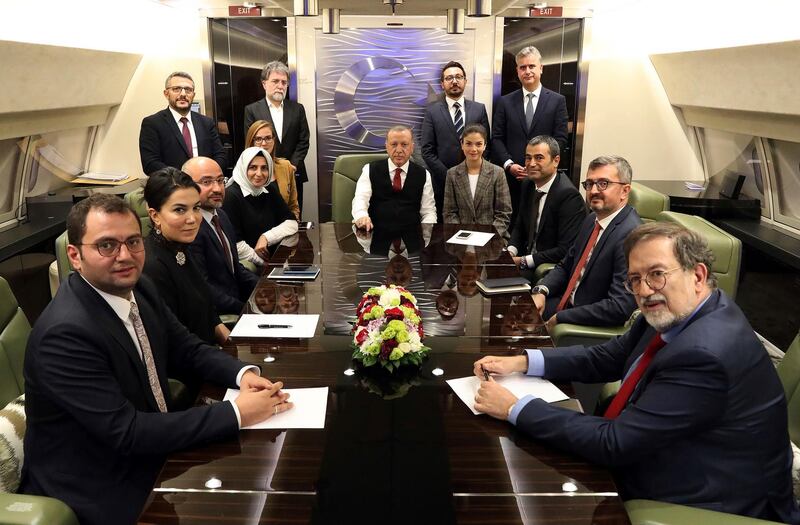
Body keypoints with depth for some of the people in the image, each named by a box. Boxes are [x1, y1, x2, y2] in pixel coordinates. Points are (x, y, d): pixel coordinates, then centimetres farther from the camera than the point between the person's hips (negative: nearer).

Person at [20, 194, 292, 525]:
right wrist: (236, 413, -27)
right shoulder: (66, 332, -27)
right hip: (100, 490, -7)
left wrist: (242, 373, -13)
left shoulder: (139, 289, -3)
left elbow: (186, 350, 8)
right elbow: (127, 433, -28)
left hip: (151, 454, 7)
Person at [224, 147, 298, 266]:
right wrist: (264, 263, -12)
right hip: (246, 266, -6)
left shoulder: (270, 190, 9)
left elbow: (292, 223, 5)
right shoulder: (231, 196, -12)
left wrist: (266, 237, -10)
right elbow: (234, 243, -18)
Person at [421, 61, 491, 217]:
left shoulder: (479, 109, 7)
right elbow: (427, 151, -3)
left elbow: (485, 145, 7)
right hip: (443, 183, -1)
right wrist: (449, 176, -10)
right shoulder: (432, 110, 1)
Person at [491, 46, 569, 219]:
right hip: (511, 178, 1)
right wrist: (509, 165, -9)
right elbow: (497, 138, 6)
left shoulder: (557, 101, 5)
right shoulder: (505, 101, 9)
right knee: (512, 223, 3)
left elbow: (560, 139, -1)